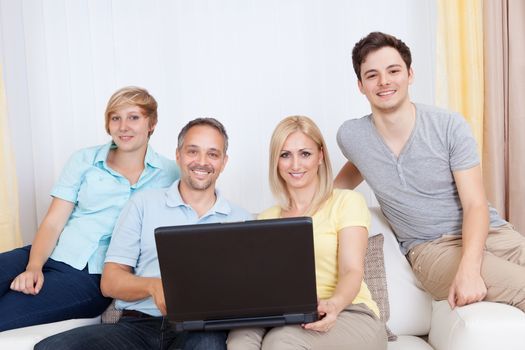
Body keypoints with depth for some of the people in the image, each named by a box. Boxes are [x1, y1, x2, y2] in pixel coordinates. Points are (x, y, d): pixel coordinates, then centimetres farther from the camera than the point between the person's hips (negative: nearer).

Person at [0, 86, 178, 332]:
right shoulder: (84, 160, 11)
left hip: (94, 275, -3)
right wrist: (34, 266, -13)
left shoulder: (168, 174, 6)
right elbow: (53, 223, 4)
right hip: (50, 255, 3)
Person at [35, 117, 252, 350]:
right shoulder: (143, 204, 12)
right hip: (138, 324, 2)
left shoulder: (240, 221, 14)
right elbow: (110, 282, 6)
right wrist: (153, 286, -15)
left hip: (200, 328, -2)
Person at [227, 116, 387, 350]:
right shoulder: (266, 219, 18)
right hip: (286, 319, 3)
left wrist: (333, 304, -31)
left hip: (349, 315, -3)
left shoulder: (347, 202, 4)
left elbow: (352, 271, -8)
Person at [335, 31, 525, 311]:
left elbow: (475, 205, -10)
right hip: (431, 247, -1)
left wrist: (469, 269, -27)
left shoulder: (450, 126, -6)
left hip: (488, 230, 2)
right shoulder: (350, 136, -1)